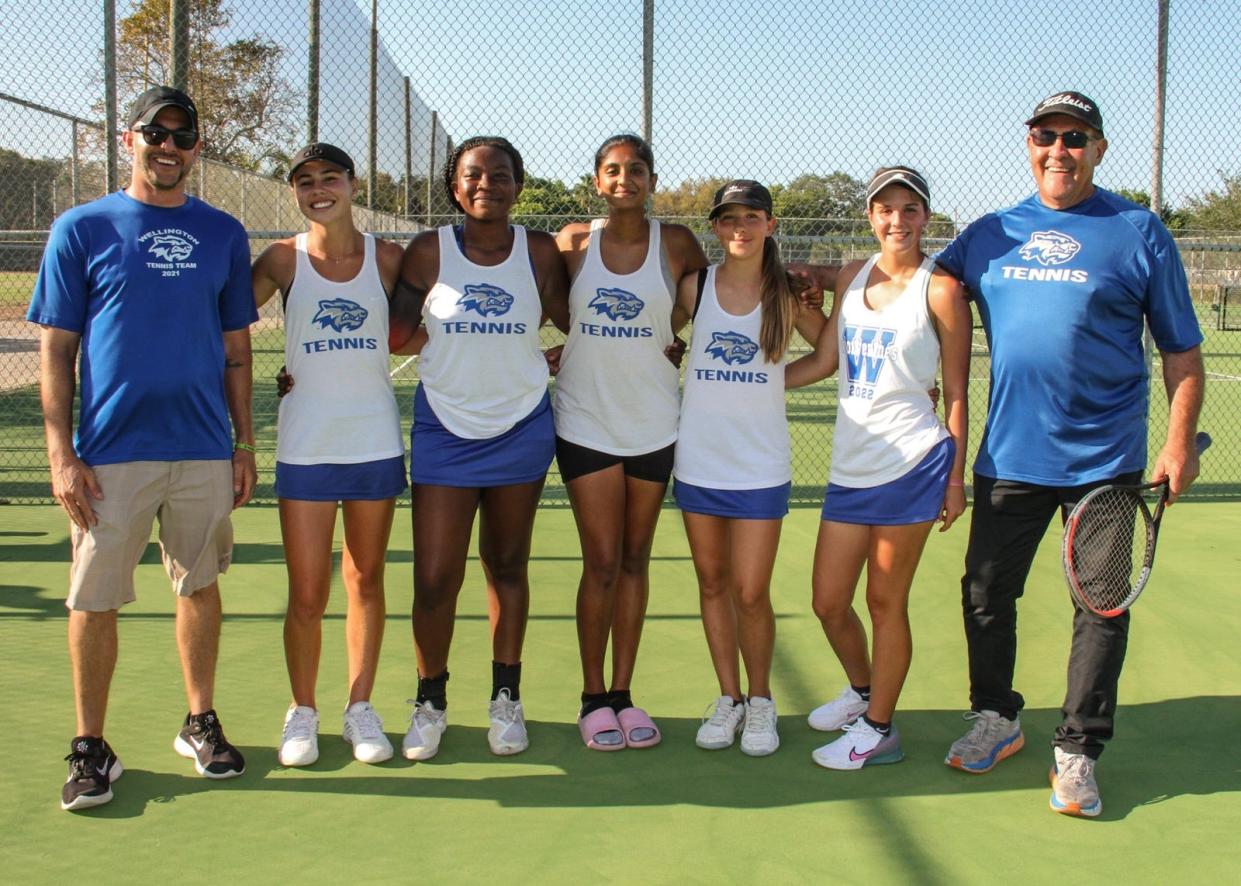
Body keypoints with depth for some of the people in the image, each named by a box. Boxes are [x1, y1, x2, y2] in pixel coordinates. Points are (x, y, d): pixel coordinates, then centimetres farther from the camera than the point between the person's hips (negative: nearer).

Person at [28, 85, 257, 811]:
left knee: (200, 586, 11)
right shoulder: (82, 229, 1)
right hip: (109, 452, -2)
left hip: (205, 450, 2)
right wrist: (62, 453, -7)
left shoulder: (224, 234, 9)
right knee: (96, 599, 2)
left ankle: (201, 722, 26)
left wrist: (245, 443, 8)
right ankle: (92, 748, 14)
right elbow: (56, 350, 0)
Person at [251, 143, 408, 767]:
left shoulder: (387, 258, 2)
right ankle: (302, 712, 20)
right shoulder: (284, 259, -1)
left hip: (375, 441, 1)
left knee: (366, 582, 10)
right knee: (306, 594, 1)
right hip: (304, 447, -1)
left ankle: (360, 708, 23)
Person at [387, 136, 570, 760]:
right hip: (444, 432, -1)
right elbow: (391, 334, 1)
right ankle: (430, 703, 16)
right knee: (435, 579, -4)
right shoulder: (428, 252, -2)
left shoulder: (540, 252, 1)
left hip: (521, 430, 1)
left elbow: (576, 323, 11)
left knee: (507, 569, 11)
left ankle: (506, 700, 24)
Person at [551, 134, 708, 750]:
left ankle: (623, 694, 16)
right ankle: (594, 699, 9)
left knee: (634, 561, 8)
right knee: (602, 563, -3)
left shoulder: (676, 243, 0)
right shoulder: (573, 242, 0)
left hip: (653, 423, 1)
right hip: (585, 421, -1)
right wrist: (545, 353, -3)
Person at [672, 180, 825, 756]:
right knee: (712, 584, 9)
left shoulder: (789, 293, -1)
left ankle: (760, 700, 18)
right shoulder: (694, 287, 2)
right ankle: (728, 698, 23)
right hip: (698, 462, 2)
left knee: (751, 594, -3)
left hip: (761, 466, -2)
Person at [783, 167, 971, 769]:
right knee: (829, 603, 10)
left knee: (885, 602, 3)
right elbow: (823, 361, 16)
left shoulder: (940, 289, -4)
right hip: (850, 466, 6)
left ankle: (879, 729, 18)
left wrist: (956, 477, -4)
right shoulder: (852, 277, 11)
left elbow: (956, 393, -2)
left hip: (911, 464, -5)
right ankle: (862, 690, 36)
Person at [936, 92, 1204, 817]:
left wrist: (1180, 441, -8)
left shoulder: (1138, 233, -1)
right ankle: (996, 720, 31)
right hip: (1007, 456, 3)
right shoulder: (989, 236, 8)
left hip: (1104, 461, -3)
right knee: (986, 593, 11)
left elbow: (1182, 349, 1)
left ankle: (1077, 753, 13)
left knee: (1101, 607, 1)